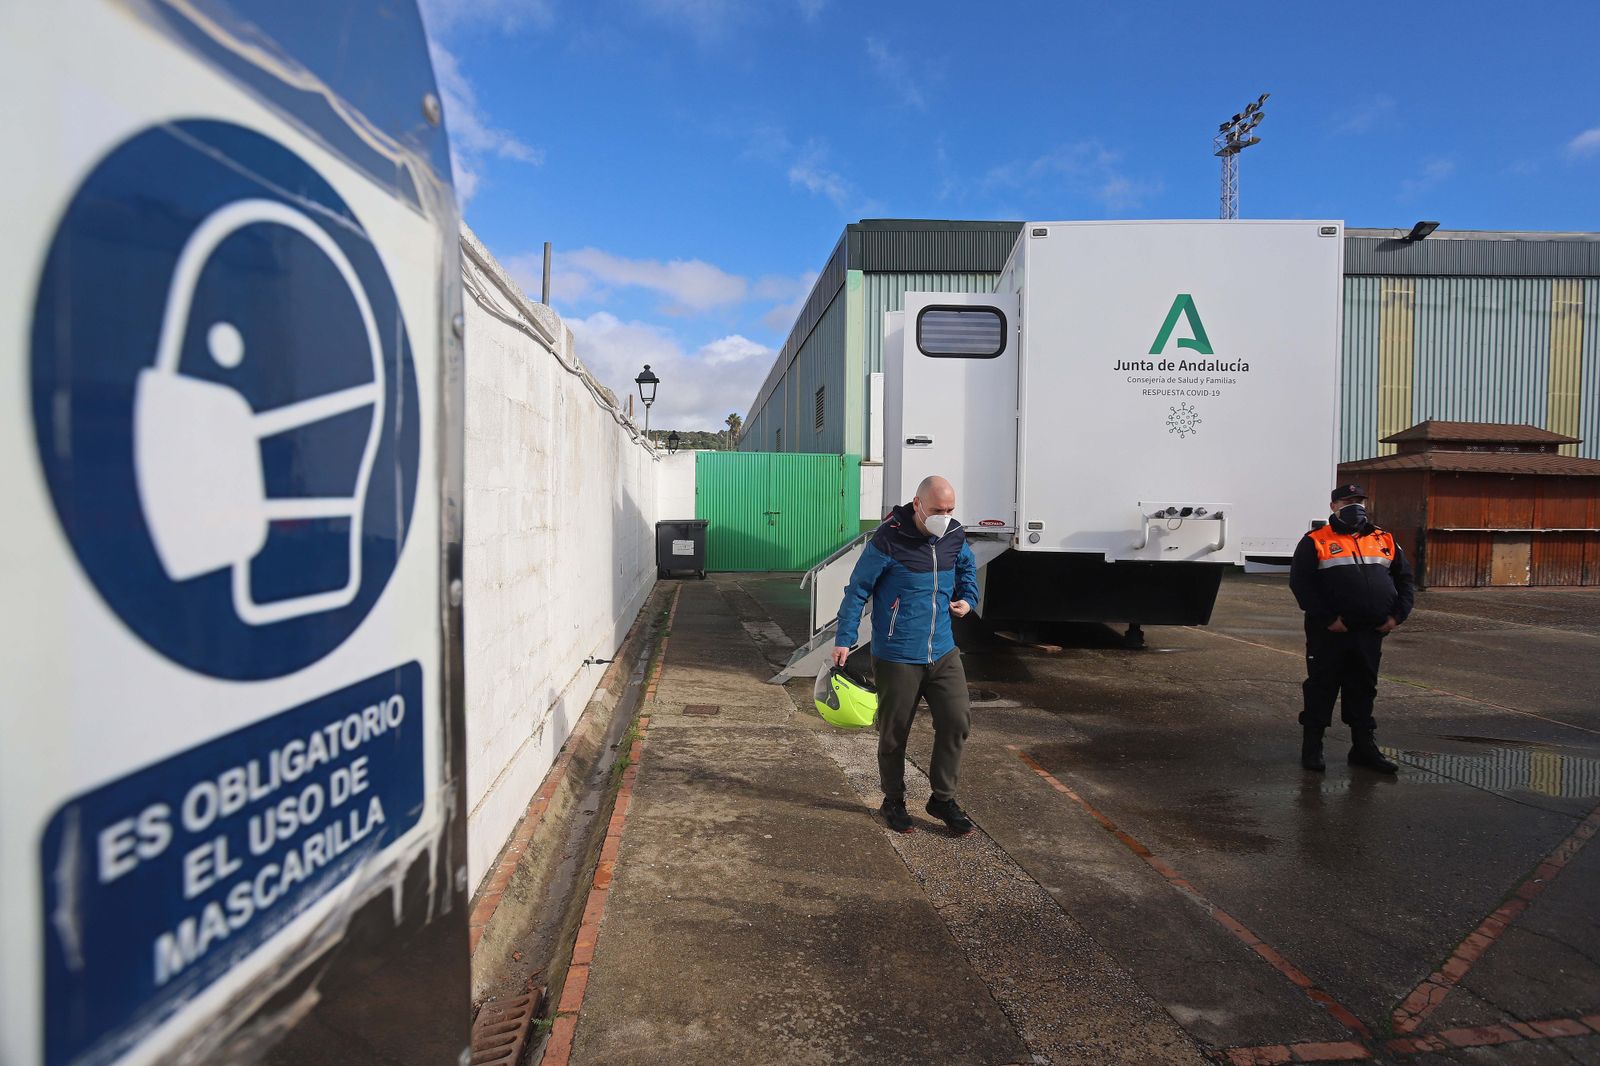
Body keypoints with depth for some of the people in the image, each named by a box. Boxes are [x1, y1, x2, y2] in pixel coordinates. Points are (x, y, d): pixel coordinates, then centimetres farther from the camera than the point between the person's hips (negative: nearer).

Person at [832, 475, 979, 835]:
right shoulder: (888, 540, -16)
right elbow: (858, 590, -10)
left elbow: (967, 567, 24)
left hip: (943, 653, 5)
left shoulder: (955, 536, 1)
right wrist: (844, 640, -12)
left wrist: (967, 598, 5)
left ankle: (943, 798, 21)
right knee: (894, 733, 7)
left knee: (957, 721, 3)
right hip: (896, 657, -5)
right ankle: (893, 802, 28)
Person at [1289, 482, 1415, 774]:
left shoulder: (1384, 540, 13)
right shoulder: (1315, 542, -3)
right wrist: (1328, 619, -17)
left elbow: (1405, 578, 16)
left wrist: (1397, 616, 2)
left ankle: (1364, 747, 23)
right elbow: (1299, 582, -10)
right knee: (1321, 688, 3)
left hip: (1371, 633, 4)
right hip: (1329, 631, -4)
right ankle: (1311, 747, 12)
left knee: (1364, 690, 14)